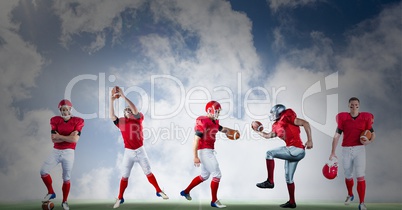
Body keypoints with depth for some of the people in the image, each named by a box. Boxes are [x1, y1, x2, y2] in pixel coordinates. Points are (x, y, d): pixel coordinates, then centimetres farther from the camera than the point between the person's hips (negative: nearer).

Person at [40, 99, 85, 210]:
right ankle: (51, 193, 13)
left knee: (66, 178, 5)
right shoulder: (55, 120, 2)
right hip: (56, 151, 2)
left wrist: (59, 136, -12)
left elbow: (75, 139, -16)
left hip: (68, 152, -2)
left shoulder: (77, 121, -5)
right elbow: (53, 139, -6)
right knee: (43, 171, -9)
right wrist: (69, 137, -13)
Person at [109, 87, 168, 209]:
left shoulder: (139, 118, -2)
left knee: (148, 173, 7)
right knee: (124, 176, 4)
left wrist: (124, 96, -25)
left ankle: (159, 191, 19)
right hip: (128, 152, 1)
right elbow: (112, 116, -17)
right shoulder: (121, 122, 0)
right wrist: (112, 101, -25)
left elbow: (135, 110, -21)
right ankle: (120, 198, 15)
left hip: (140, 150, -1)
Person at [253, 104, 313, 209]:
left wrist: (309, 140, -16)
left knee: (270, 153, -11)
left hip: (296, 149, -9)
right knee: (288, 177, 15)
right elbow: (268, 136, 34)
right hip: (293, 152, 9)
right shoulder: (276, 126, 19)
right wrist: (258, 131, 37)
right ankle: (292, 202, 24)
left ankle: (270, 181, -9)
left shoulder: (287, 117, -6)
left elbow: (305, 123, -11)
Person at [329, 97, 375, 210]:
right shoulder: (343, 118, -2)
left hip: (359, 149, -1)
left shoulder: (365, 118, -1)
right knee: (348, 176, 15)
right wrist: (333, 152, -8)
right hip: (346, 150, 1)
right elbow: (336, 136, -3)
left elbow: (373, 134, 6)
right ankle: (350, 195, 42)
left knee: (360, 176, -9)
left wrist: (369, 141, -17)